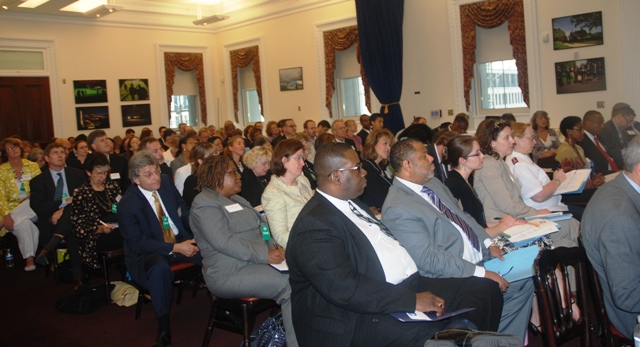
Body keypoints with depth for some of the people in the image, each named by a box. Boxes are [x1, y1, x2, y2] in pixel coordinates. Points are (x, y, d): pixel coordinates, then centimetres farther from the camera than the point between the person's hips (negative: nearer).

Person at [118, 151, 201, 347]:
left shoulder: (166, 182, -2)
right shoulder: (127, 205, -16)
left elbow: (183, 209, 10)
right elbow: (137, 244, -17)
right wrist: (175, 248, -26)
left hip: (180, 241, 5)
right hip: (146, 254, -5)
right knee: (160, 268, -40)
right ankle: (164, 330, -25)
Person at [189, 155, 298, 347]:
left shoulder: (237, 200, 21)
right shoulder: (205, 203, -7)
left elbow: (261, 224, 16)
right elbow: (224, 242, -19)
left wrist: (273, 246, -6)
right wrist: (264, 255, -22)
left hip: (256, 260, 8)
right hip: (230, 273, -8)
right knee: (290, 285, -24)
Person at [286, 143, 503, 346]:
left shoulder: (352, 204, 15)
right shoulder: (314, 225, -17)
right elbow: (346, 289, -26)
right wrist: (412, 301, -22)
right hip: (368, 314, -10)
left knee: (486, 289, 2)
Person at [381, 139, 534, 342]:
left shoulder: (433, 184, 9)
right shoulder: (396, 209, -20)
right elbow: (429, 258, -24)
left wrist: (489, 244, 3)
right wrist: (481, 273, -23)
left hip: (479, 257, 9)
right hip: (453, 276, -9)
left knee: (523, 279, 4)